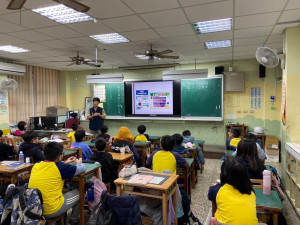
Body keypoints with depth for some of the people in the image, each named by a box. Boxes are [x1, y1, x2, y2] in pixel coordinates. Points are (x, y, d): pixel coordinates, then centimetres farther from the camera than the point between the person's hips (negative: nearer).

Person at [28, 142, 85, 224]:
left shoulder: (36, 165, 1)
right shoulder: (60, 167, -15)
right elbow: (82, 168, -1)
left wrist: (65, 163, 29)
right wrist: (78, 162, 20)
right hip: (51, 211, -6)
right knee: (79, 193, 15)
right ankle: (74, 220, 33)